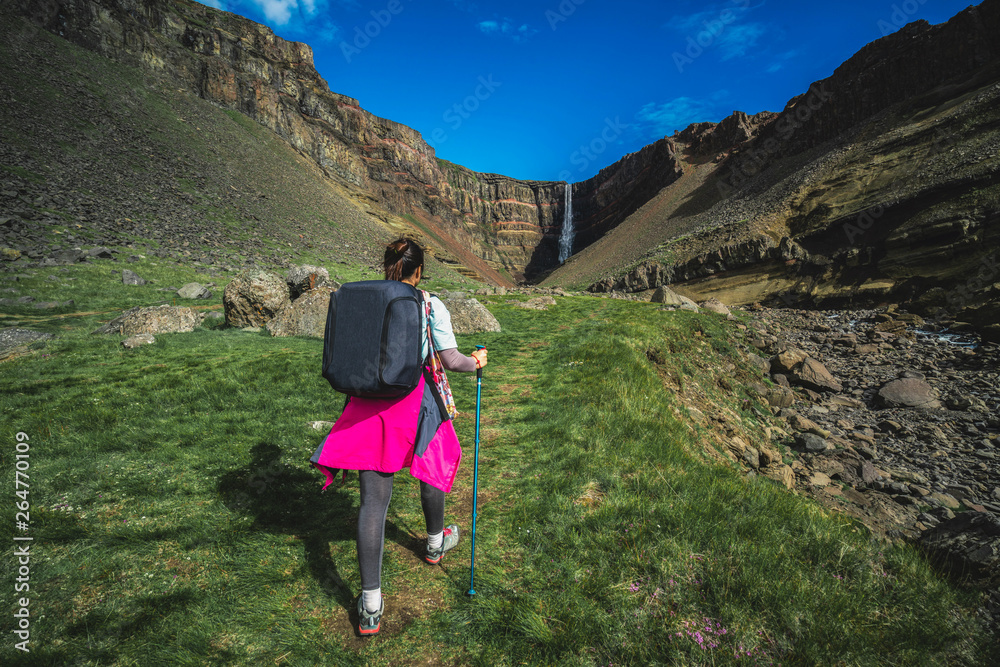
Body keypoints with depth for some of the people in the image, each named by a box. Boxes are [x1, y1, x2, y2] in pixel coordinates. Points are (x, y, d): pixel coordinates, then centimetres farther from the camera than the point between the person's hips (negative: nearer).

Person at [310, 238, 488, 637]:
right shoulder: (431, 306, -6)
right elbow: (451, 360, -8)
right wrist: (476, 363, 12)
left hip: (368, 403, 2)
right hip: (415, 403, -2)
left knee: (373, 499, 3)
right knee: (433, 468, 26)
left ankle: (370, 606, 7)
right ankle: (435, 543, 50)